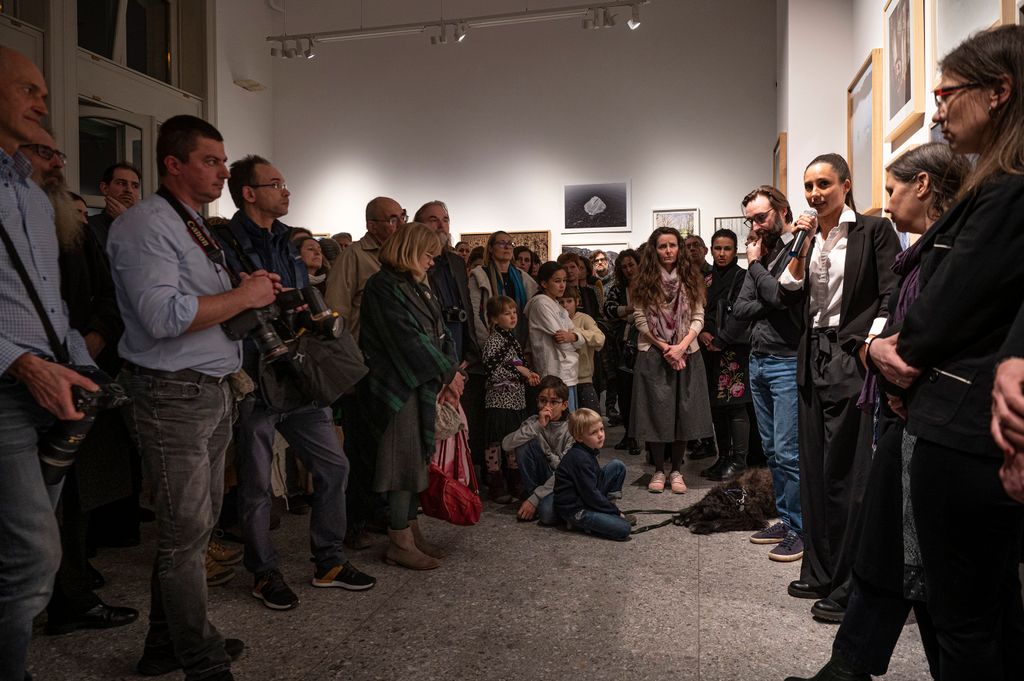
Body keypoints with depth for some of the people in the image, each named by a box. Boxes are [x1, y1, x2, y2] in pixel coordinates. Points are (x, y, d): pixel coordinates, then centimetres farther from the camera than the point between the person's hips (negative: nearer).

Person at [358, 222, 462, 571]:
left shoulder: (418, 287, 17)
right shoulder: (384, 286, -11)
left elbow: (439, 333, 14)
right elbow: (408, 338, -17)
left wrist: (449, 372, -1)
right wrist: (447, 372, -11)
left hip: (422, 385, 9)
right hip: (399, 387, -9)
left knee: (417, 460, 11)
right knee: (405, 462, -4)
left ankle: (412, 532, 21)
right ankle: (399, 544, 6)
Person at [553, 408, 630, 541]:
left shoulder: (587, 451, 6)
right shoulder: (580, 459, -24)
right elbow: (590, 495, -21)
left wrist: (609, 505, 10)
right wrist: (615, 511, -10)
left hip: (588, 499, 9)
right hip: (574, 509, -9)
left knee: (618, 466, 5)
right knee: (623, 528, -21)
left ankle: (606, 511, 6)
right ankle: (580, 523, -4)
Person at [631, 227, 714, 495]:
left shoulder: (690, 279, 6)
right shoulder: (644, 281, 1)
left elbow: (698, 318, 1)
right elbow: (640, 319, -4)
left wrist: (681, 346, -13)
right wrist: (664, 347, -11)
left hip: (686, 354, 2)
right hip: (653, 355, -1)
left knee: (683, 412, 4)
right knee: (656, 412, 2)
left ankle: (676, 471, 16)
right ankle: (658, 470, 14)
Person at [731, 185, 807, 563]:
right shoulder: (763, 252, 14)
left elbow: (782, 294, -22)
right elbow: (740, 308, 9)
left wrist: (755, 263, -7)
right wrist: (769, 306, -9)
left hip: (786, 362, -8)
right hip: (758, 361, 8)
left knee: (788, 452, -5)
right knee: (772, 450, 14)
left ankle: (800, 529, 9)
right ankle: (785, 519, 26)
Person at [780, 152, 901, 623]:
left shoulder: (874, 231, -2)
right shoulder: (807, 238, 14)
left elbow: (891, 295, -8)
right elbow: (788, 293, 7)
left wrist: (870, 346, -17)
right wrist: (802, 247, 0)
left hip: (852, 357, -6)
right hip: (813, 358, 7)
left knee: (846, 472, -4)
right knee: (814, 466, 11)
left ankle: (848, 588, 7)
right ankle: (820, 572, 24)